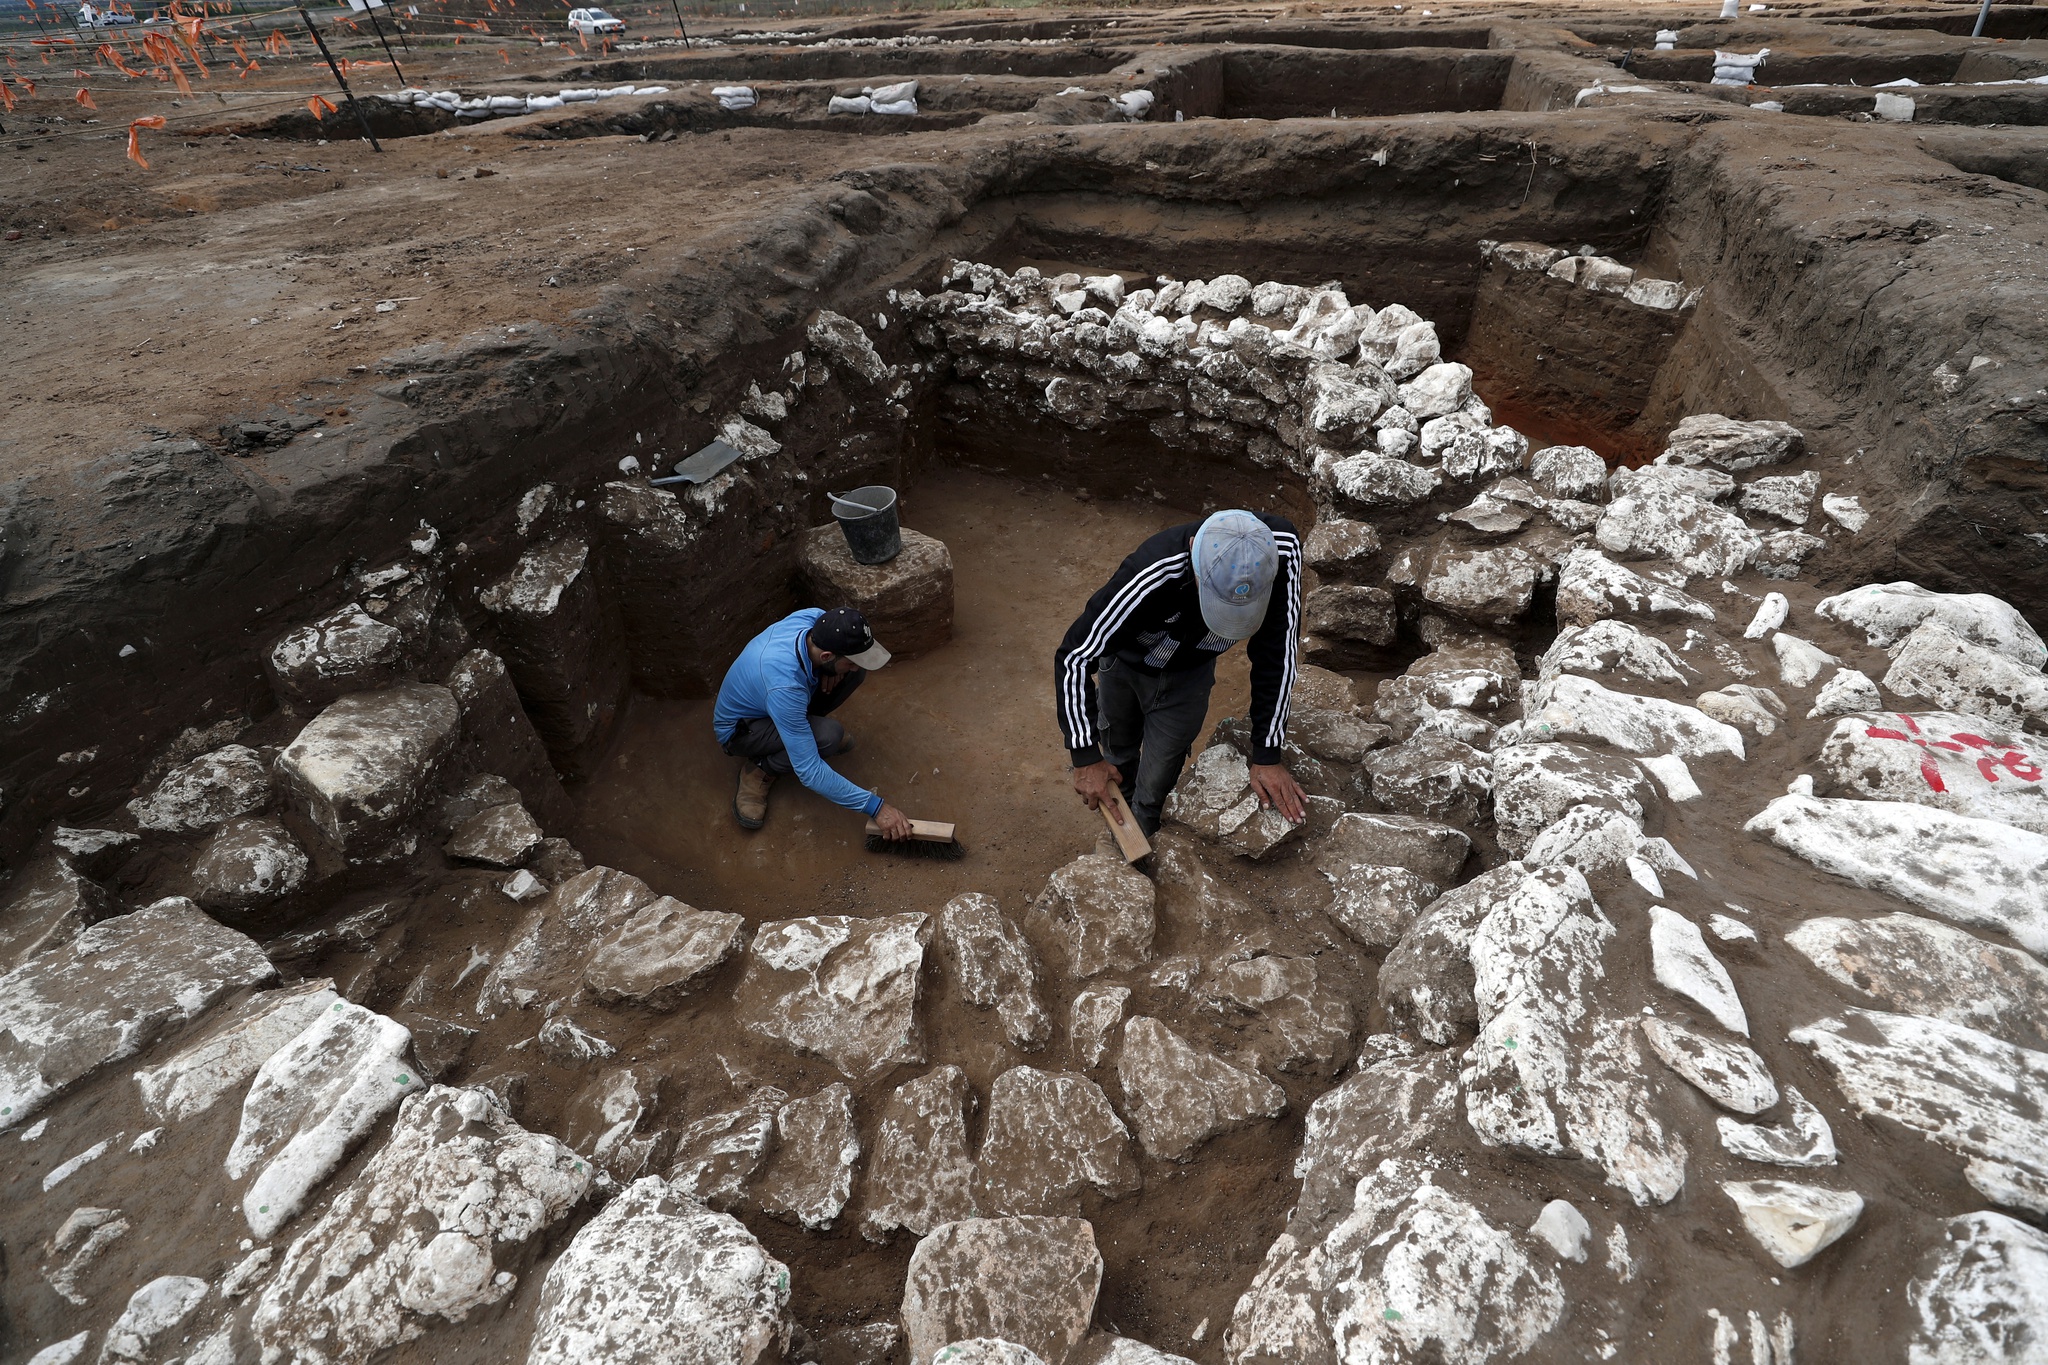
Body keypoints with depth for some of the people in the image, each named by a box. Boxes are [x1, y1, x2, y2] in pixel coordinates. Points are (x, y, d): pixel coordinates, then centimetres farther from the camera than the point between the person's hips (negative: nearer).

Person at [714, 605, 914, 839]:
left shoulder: (815, 617, -26)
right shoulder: (785, 687, -44)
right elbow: (809, 772, -39)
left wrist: (838, 668, -21)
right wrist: (875, 806, -37)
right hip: (739, 728, -7)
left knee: (857, 669, -15)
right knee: (829, 736, -34)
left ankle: (809, 722, 9)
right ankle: (759, 770, -7)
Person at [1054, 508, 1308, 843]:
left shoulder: (1281, 549, -37)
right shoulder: (1149, 578, -45)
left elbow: (1276, 654, -24)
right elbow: (1073, 657, -32)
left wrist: (1267, 755, -20)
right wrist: (1086, 758, -30)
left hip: (1189, 676, 1)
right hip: (1125, 663, -1)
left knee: (1156, 787, 8)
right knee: (1119, 760, 24)